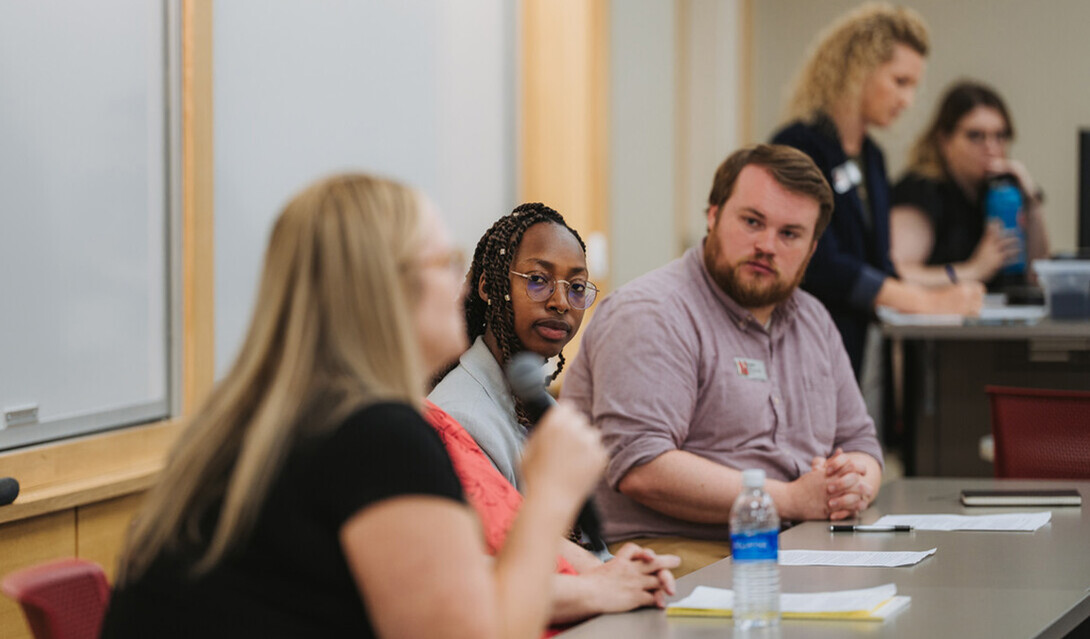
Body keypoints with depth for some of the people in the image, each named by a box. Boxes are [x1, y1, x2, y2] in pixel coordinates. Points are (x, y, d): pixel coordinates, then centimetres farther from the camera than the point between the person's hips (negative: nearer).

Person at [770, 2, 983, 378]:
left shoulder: (871, 157, 16)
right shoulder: (801, 147, -11)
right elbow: (821, 265, -18)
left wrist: (933, 295, -1)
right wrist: (924, 301, -17)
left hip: (852, 345, 8)